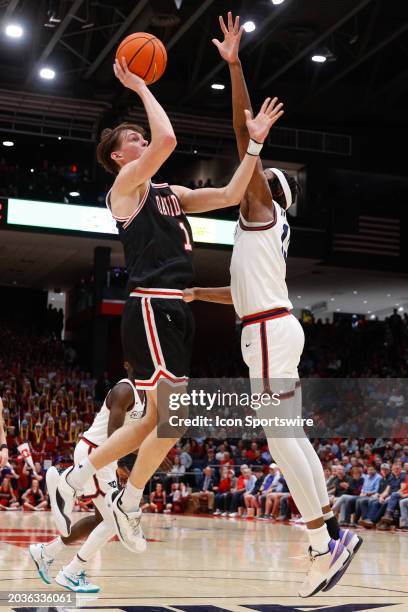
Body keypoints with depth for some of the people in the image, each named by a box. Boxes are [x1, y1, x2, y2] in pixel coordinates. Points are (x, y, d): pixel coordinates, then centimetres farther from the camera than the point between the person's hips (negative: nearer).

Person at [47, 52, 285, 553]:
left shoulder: (171, 193, 22)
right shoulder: (126, 183, -2)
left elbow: (230, 196, 18)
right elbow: (168, 140, -19)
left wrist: (255, 143, 15)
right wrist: (140, 87, -7)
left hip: (174, 310, 9)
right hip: (150, 309, -9)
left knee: (159, 421, 12)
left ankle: (73, 480, 22)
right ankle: (128, 503, 10)